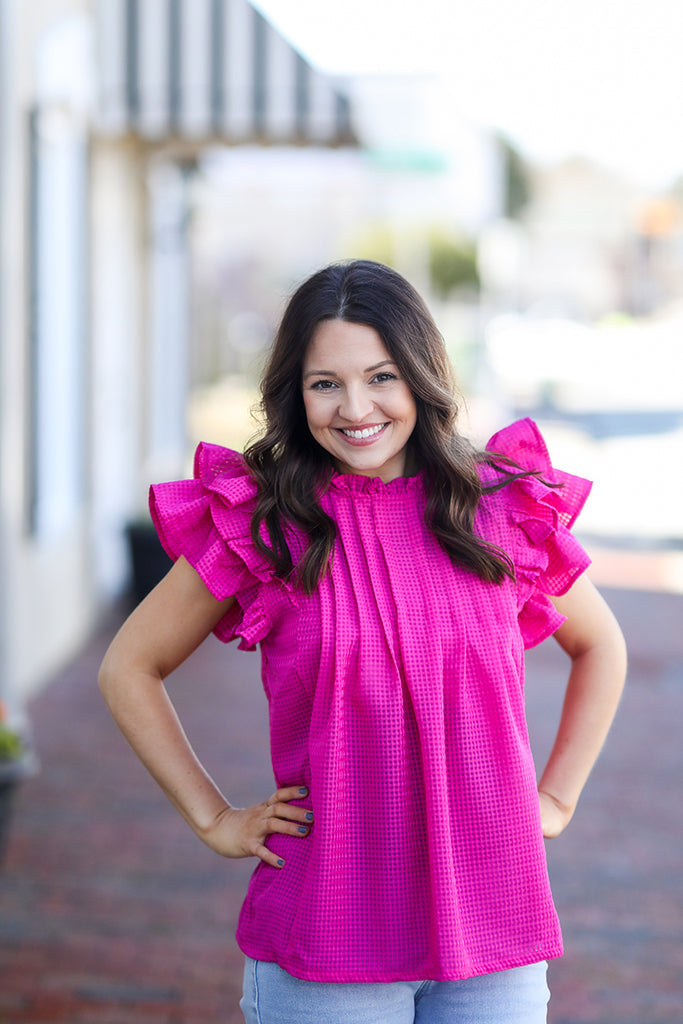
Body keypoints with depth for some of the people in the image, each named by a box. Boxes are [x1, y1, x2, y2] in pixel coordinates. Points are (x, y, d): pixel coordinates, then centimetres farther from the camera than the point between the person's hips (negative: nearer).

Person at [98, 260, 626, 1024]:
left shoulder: (503, 509, 2)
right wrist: (214, 819, 3)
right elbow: (129, 668, 7)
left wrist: (556, 797, 10)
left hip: (491, 932, 2)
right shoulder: (259, 524, -3)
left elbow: (599, 646, 19)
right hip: (328, 926, -2)